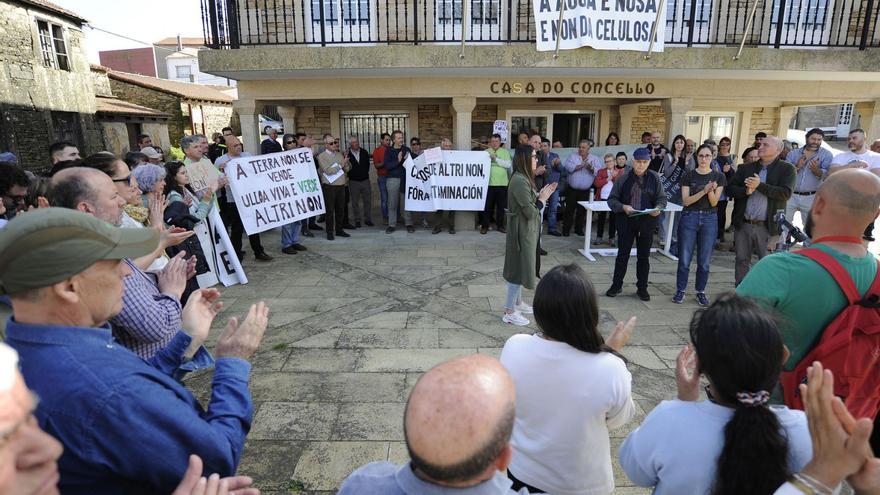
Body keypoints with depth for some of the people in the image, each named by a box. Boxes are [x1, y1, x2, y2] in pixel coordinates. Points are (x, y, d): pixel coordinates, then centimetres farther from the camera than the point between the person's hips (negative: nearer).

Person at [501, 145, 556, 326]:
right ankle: (509, 312, 8)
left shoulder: (523, 178, 9)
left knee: (521, 267, 19)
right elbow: (530, 212, -23)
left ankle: (517, 303, 34)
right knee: (519, 269, -2)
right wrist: (542, 198, -10)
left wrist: (541, 196, 2)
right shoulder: (520, 181, -23)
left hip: (526, 230, 10)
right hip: (522, 232, -10)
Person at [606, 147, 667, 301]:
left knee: (644, 255, 9)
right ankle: (616, 285, 19)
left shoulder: (654, 177, 3)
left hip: (647, 221, 1)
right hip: (626, 220, -1)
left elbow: (662, 198, 7)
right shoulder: (624, 178, -1)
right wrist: (623, 207, -18)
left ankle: (642, 288, 22)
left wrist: (658, 208, -14)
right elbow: (612, 199, 0)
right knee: (623, 254, 6)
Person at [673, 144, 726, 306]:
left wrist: (711, 191, -21)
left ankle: (701, 292, 18)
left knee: (705, 261, 5)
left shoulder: (719, 177, 3)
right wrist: (704, 190, -20)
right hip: (689, 218, -1)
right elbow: (686, 201, -7)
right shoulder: (688, 176, 1)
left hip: (709, 219, 1)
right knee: (684, 259, 0)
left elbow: (714, 202, -1)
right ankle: (680, 291, 11)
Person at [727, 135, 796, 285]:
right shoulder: (746, 168, 11)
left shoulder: (787, 169, 0)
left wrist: (759, 185, -15)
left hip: (767, 227, -4)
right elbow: (730, 189, 6)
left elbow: (785, 193, -12)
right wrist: (746, 191, -12)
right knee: (742, 260, 11)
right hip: (743, 224, 4)